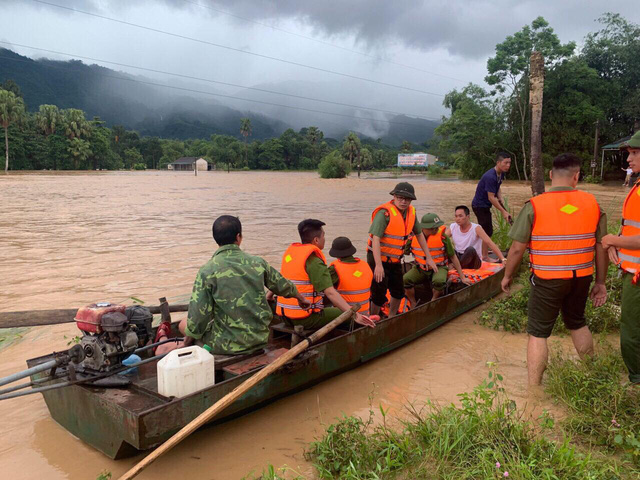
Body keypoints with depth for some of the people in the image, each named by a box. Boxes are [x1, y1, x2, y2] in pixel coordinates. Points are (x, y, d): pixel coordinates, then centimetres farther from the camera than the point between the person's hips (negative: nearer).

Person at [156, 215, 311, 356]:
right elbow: (284, 287, 13)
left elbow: (199, 316, -15)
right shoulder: (258, 263, -2)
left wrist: (186, 343, 3)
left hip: (229, 345, -5)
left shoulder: (207, 271, -15)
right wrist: (301, 299, 35)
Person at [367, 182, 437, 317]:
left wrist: (428, 257, 13)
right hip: (378, 259, -8)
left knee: (399, 293, 16)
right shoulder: (385, 212, -22)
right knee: (379, 295, -3)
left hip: (395, 260, 8)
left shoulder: (411, 212, 1)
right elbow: (375, 238, -29)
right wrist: (378, 265, -36)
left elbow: (419, 234, 14)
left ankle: (391, 319, 37)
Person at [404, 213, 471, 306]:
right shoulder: (413, 237, -10)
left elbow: (453, 257, -3)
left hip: (439, 267, -2)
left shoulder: (443, 237, -14)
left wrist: (462, 277, 0)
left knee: (439, 281, -37)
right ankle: (413, 304, -4)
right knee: (405, 279, -27)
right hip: (420, 268, 2)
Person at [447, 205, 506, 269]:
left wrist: (503, 259, -29)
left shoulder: (476, 228, -13)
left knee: (470, 249, -36)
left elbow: (490, 243, -20)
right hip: (458, 258, 3)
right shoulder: (452, 227, 0)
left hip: (472, 262, -3)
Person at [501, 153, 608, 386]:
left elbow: (517, 248, -11)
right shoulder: (592, 203, -2)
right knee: (577, 323, 27)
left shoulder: (534, 206, -13)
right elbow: (601, 247, 4)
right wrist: (600, 283, 14)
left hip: (548, 279, -4)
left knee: (538, 332, 6)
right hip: (581, 277, 4)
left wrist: (507, 276, 4)